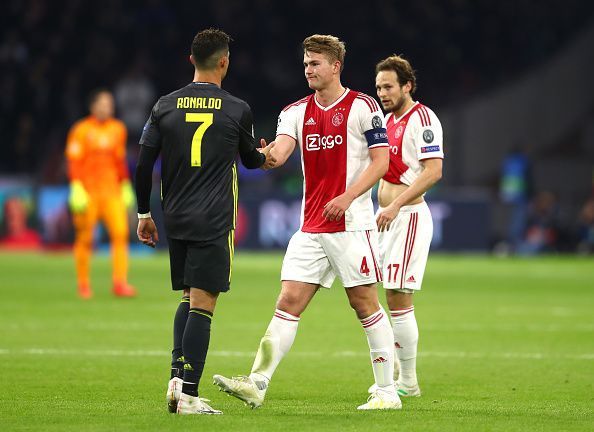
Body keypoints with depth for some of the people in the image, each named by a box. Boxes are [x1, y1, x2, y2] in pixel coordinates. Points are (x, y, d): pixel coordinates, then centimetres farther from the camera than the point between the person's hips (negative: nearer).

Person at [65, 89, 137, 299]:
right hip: (87, 193, -4)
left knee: (121, 232, -10)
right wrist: (76, 188, -15)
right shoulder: (81, 130, -3)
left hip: (112, 192, 4)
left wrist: (126, 186, 19)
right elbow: (74, 161, -6)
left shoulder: (117, 129, 12)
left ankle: (120, 283, -12)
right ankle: (83, 285, 12)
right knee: (84, 238, 1)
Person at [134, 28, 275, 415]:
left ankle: (177, 375, 3)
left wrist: (144, 214, 15)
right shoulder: (237, 110, -3)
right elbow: (251, 159, 14)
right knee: (202, 303, -5)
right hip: (214, 223, -4)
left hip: (175, 220, 4)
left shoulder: (165, 107, 4)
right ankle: (189, 394, -10)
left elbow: (143, 165, 4)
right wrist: (265, 157, 38)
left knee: (188, 298, 18)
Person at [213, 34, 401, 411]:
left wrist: (347, 196, -18)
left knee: (365, 303, -1)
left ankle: (387, 391, 7)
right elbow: (277, 155, -3)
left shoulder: (362, 106, -3)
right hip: (310, 228, 5)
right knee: (288, 302, -3)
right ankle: (257, 384, -10)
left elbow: (380, 161, -7)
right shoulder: (296, 112, 11)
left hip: (351, 224, -5)